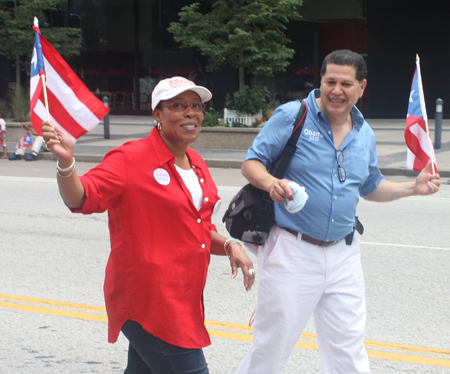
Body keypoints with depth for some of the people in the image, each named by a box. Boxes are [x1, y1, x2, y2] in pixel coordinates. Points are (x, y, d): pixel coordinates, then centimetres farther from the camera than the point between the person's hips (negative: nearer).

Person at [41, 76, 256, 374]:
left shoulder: (196, 165, 14)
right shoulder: (131, 159, -9)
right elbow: (81, 198, -20)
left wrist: (228, 246, 6)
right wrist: (66, 162, -39)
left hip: (185, 299, 8)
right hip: (149, 300, -8)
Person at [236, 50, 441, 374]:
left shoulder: (364, 134, 10)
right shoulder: (292, 116, -6)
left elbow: (371, 187, 23)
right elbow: (252, 163, -5)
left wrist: (413, 188, 8)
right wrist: (271, 182, -26)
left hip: (343, 254, 5)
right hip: (292, 250, -5)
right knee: (272, 347, 0)